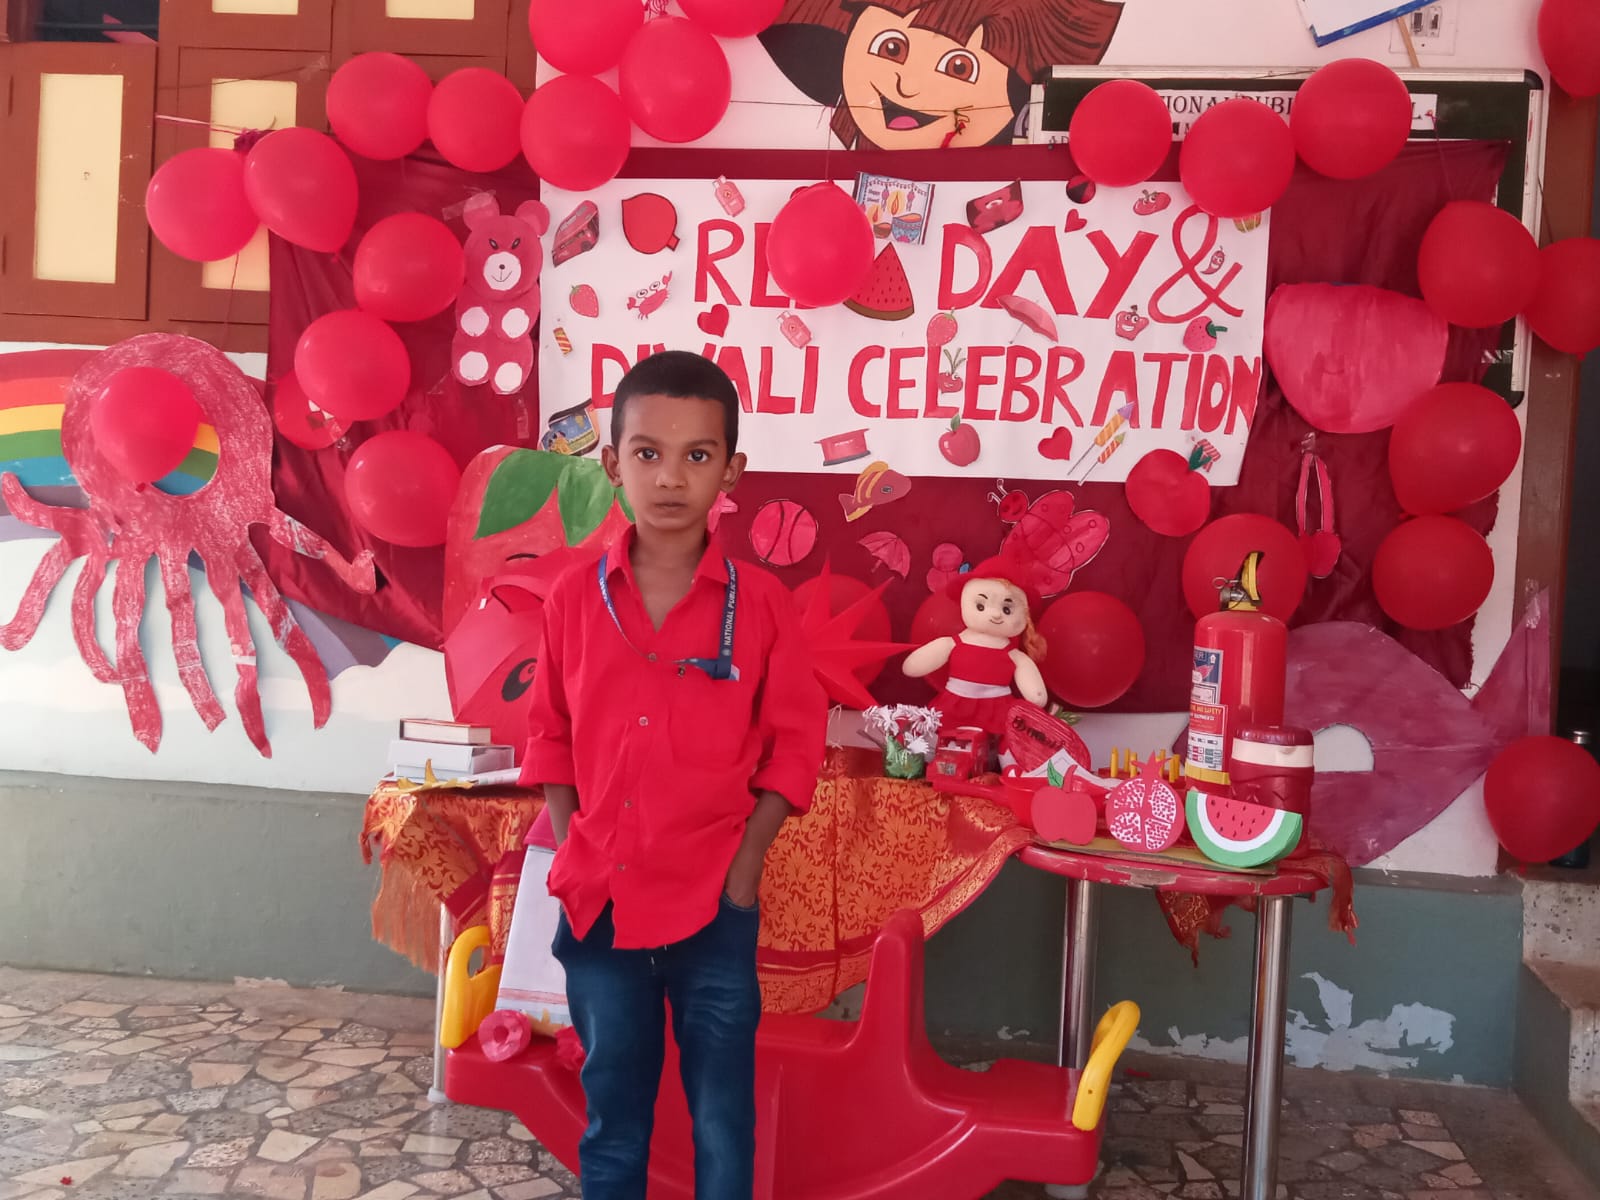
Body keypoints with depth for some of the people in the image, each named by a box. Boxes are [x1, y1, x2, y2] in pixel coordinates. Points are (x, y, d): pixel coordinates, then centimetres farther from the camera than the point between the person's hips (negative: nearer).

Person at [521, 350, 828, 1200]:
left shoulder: (760, 603, -8)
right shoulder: (573, 597, -2)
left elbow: (795, 742, -3)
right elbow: (551, 737, 7)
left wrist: (745, 867, -8)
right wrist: (570, 855, -1)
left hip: (713, 909, -2)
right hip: (598, 903, 2)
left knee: (723, 1119, 13)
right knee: (610, 1115, 19)